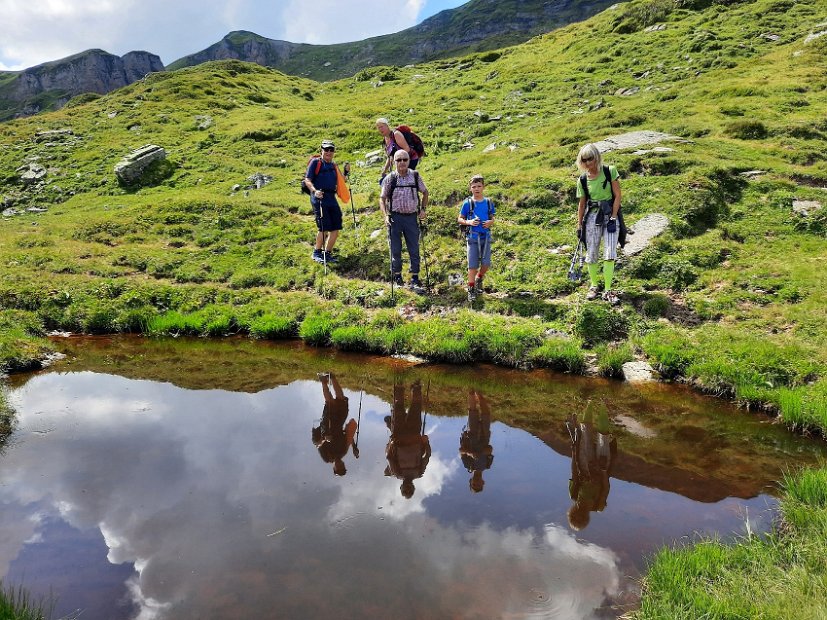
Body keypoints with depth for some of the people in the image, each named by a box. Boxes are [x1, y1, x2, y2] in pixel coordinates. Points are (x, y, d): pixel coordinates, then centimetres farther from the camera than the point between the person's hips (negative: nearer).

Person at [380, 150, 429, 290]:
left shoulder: (415, 176, 3)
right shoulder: (390, 178, -2)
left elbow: (425, 192, 16)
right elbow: (382, 198, 3)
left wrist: (423, 209, 6)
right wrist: (385, 216, -9)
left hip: (411, 217, 1)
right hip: (395, 217, -1)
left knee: (414, 249, 3)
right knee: (396, 249, 6)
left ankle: (415, 278, 12)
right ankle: (397, 276, 20)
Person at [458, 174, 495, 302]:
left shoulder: (488, 202, 4)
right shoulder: (468, 203, -4)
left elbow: (492, 218, 15)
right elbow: (459, 219, 2)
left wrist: (490, 222, -8)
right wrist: (468, 222, -16)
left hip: (486, 236, 3)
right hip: (472, 237, -3)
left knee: (486, 263, 0)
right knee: (473, 265, -1)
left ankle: (479, 279, 30)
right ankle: (471, 289, 11)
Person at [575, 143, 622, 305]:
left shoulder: (610, 171, -6)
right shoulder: (583, 180, 1)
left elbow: (617, 195, -6)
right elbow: (582, 204, 8)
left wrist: (613, 217, -12)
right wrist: (579, 225, 8)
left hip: (610, 215, -2)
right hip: (592, 217, 2)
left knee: (610, 254, -10)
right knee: (592, 255, 5)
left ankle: (607, 290, -4)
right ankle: (594, 285, 23)